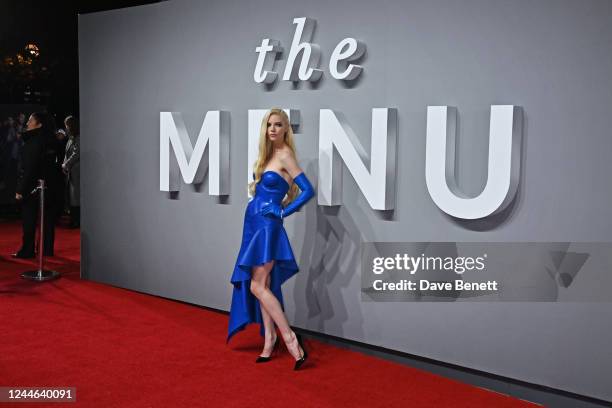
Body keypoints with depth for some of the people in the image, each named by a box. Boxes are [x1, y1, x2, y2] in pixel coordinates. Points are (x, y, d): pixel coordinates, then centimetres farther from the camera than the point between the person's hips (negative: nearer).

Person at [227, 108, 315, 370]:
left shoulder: (285, 155, -10)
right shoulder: (267, 153, 13)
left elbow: (308, 190, -15)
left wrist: (284, 211, -9)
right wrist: (255, 187, 8)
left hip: (268, 224, -8)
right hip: (254, 222, 8)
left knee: (257, 285, -12)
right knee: (264, 285, 10)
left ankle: (289, 337, -9)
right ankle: (269, 339, 17)